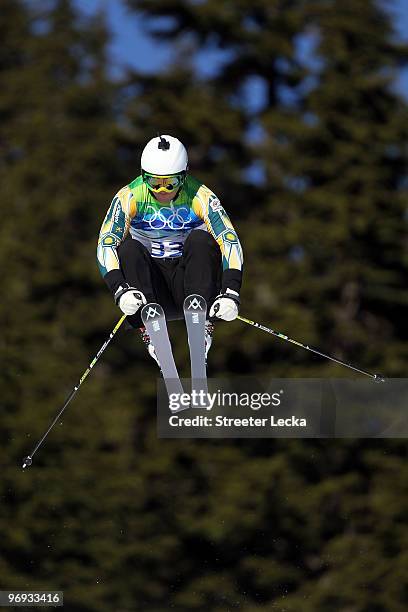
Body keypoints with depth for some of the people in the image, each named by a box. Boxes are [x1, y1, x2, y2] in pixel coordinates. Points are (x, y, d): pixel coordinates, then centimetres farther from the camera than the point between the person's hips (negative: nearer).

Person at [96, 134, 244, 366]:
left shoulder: (200, 197, -12)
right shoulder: (130, 197, -11)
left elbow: (230, 242, -19)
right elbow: (106, 244, -19)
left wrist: (230, 293, -34)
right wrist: (120, 290, -36)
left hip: (187, 278, -1)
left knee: (200, 239, -26)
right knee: (129, 249, -27)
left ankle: (202, 325, -28)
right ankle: (150, 331, -31)